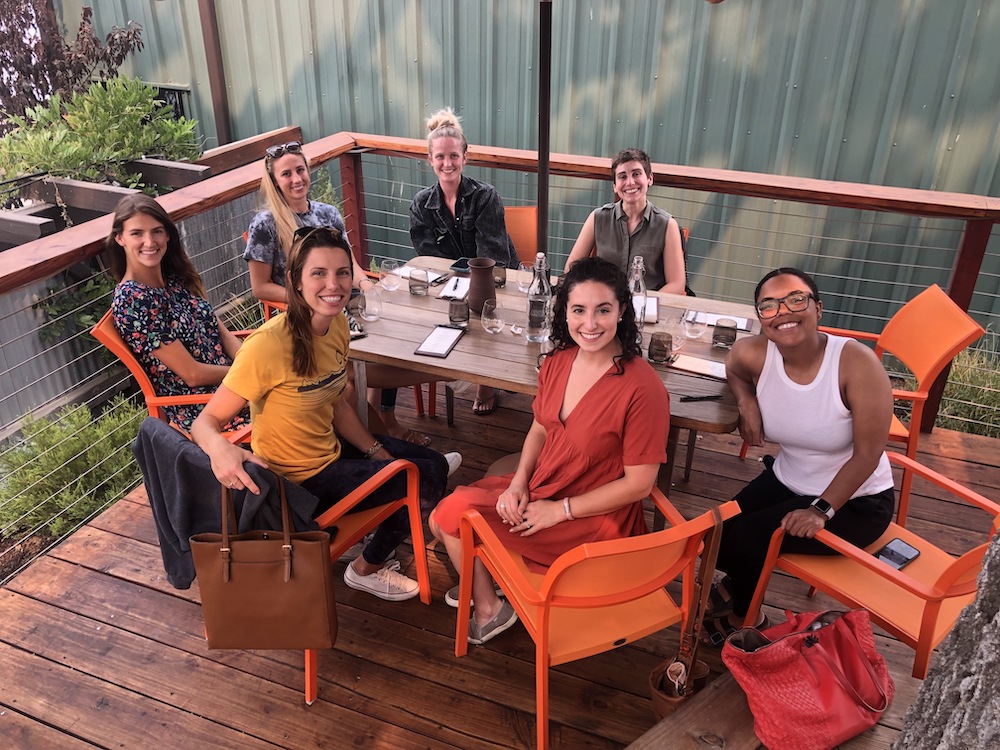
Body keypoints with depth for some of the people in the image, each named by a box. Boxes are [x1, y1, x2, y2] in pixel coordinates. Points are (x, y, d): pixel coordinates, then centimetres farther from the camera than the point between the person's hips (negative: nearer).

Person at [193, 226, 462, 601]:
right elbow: (206, 421, -26)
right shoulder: (268, 344, -31)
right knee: (429, 481, -2)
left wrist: (379, 453, 3)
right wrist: (221, 450, -48)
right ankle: (368, 569, 22)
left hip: (331, 447, 8)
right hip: (301, 479, -8)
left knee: (435, 463, 18)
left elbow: (336, 403, 6)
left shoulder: (337, 324, -7)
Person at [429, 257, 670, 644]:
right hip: (538, 490, 7)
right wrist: (519, 482, -8)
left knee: (456, 514, -8)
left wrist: (559, 511, -18)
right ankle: (482, 580, 34)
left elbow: (639, 483, -20)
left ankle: (489, 608, 19)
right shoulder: (558, 362, -5)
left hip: (595, 519, -7)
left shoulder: (643, 388, -27)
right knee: (442, 519, 3)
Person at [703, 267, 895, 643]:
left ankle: (745, 618, 19)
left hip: (855, 502, -5)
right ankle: (737, 585, 32)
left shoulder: (857, 362, -28)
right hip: (787, 481, 5)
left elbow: (868, 454, -21)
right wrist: (747, 402, -9)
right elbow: (734, 369, 12)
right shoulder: (753, 354, -15)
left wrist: (822, 510, -22)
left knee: (741, 539, -15)